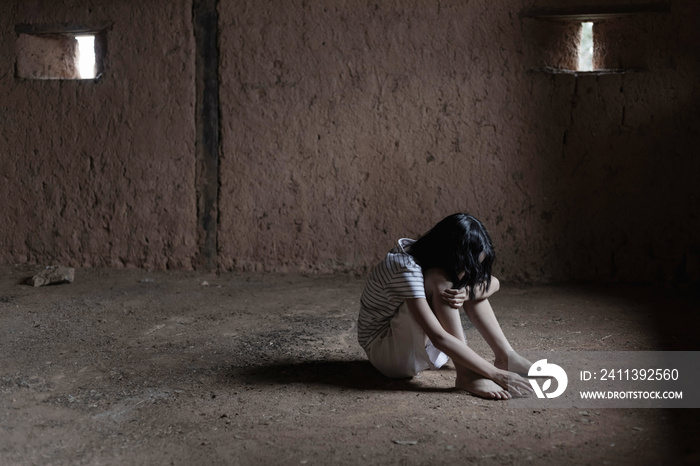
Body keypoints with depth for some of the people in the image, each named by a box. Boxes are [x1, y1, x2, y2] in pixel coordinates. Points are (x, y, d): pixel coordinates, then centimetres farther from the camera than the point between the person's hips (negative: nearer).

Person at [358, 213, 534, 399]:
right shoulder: (406, 270, -30)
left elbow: (493, 283, -5)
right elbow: (439, 337, -37)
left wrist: (466, 293, -28)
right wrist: (497, 375, -37)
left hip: (420, 347, 8)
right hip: (384, 351, -8)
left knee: (472, 286, -5)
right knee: (438, 280, -29)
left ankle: (505, 356, -10)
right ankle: (466, 376, -32)